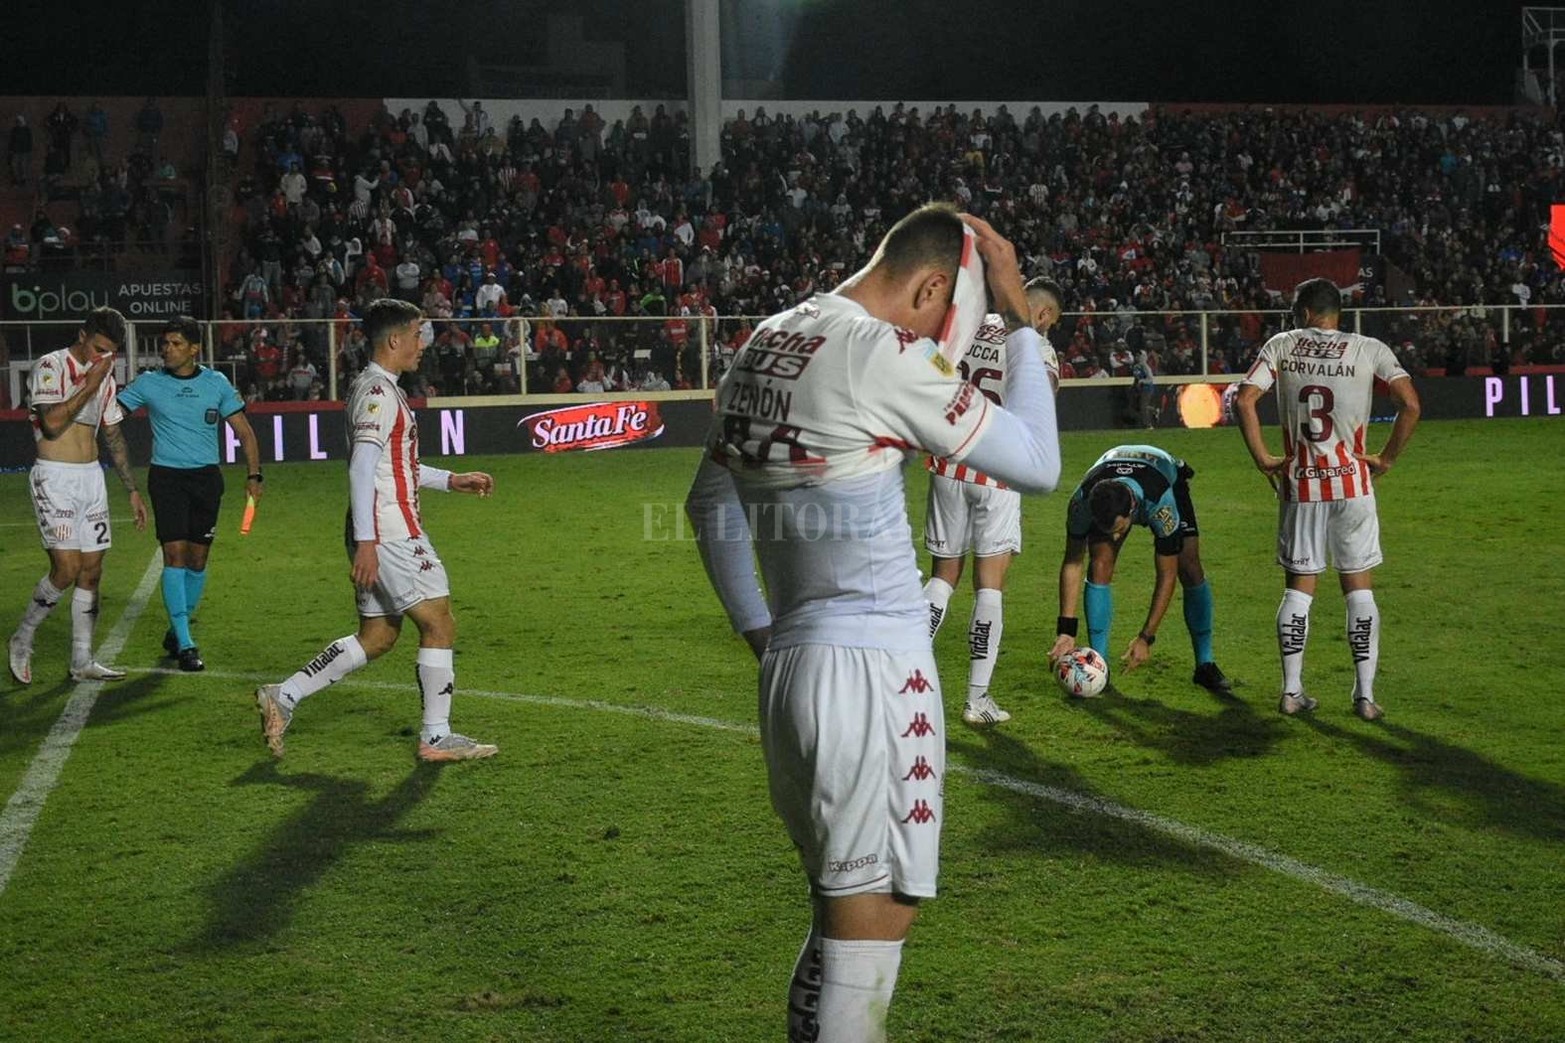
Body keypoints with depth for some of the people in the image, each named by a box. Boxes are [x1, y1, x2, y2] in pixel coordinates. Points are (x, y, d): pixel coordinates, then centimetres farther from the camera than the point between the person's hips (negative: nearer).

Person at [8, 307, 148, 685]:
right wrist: (89, 386, -16)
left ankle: (82, 661, 10)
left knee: (91, 571, 4)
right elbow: (53, 423, -21)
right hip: (55, 479, -7)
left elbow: (113, 437, 20)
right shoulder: (51, 366, -8)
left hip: (92, 477, 7)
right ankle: (22, 641, 5)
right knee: (66, 569, -15)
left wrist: (133, 490, 19)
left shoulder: (105, 378, 13)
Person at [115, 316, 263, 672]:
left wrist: (253, 474, -3)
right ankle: (184, 644, -12)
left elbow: (244, 431, 6)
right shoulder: (149, 383, 1)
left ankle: (177, 629, 27)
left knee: (198, 559, 6)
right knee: (175, 554, -12)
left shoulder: (216, 383, 4)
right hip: (166, 477, -2)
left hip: (206, 478, 2)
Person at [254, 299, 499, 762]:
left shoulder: (374, 388, 19)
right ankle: (436, 737, 2)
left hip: (378, 536, 10)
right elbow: (361, 470, -20)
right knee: (439, 626, -3)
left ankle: (283, 697, 12)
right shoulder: (380, 393, -13)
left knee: (376, 638, 12)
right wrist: (365, 541, -24)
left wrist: (451, 480, 25)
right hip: (391, 532, -10)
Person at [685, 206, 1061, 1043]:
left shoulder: (763, 348, 12)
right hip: (870, 669, -8)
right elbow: (1038, 466, -6)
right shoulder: (884, 356, -14)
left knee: (844, 903, 19)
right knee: (873, 914, -1)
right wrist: (1021, 322, 1)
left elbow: (709, 508, 23)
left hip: (790, 664, 9)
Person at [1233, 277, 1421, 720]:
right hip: (1351, 485, -1)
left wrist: (1262, 459, 1)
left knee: (1298, 587, 11)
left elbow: (1243, 400, -6)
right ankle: (1365, 695, 3)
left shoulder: (1281, 346, 2)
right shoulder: (1370, 350, -1)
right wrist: (1387, 459, 1)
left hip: (1298, 485, 1)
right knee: (1359, 588, 6)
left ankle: (1291, 691, 11)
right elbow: (1411, 406, -10)